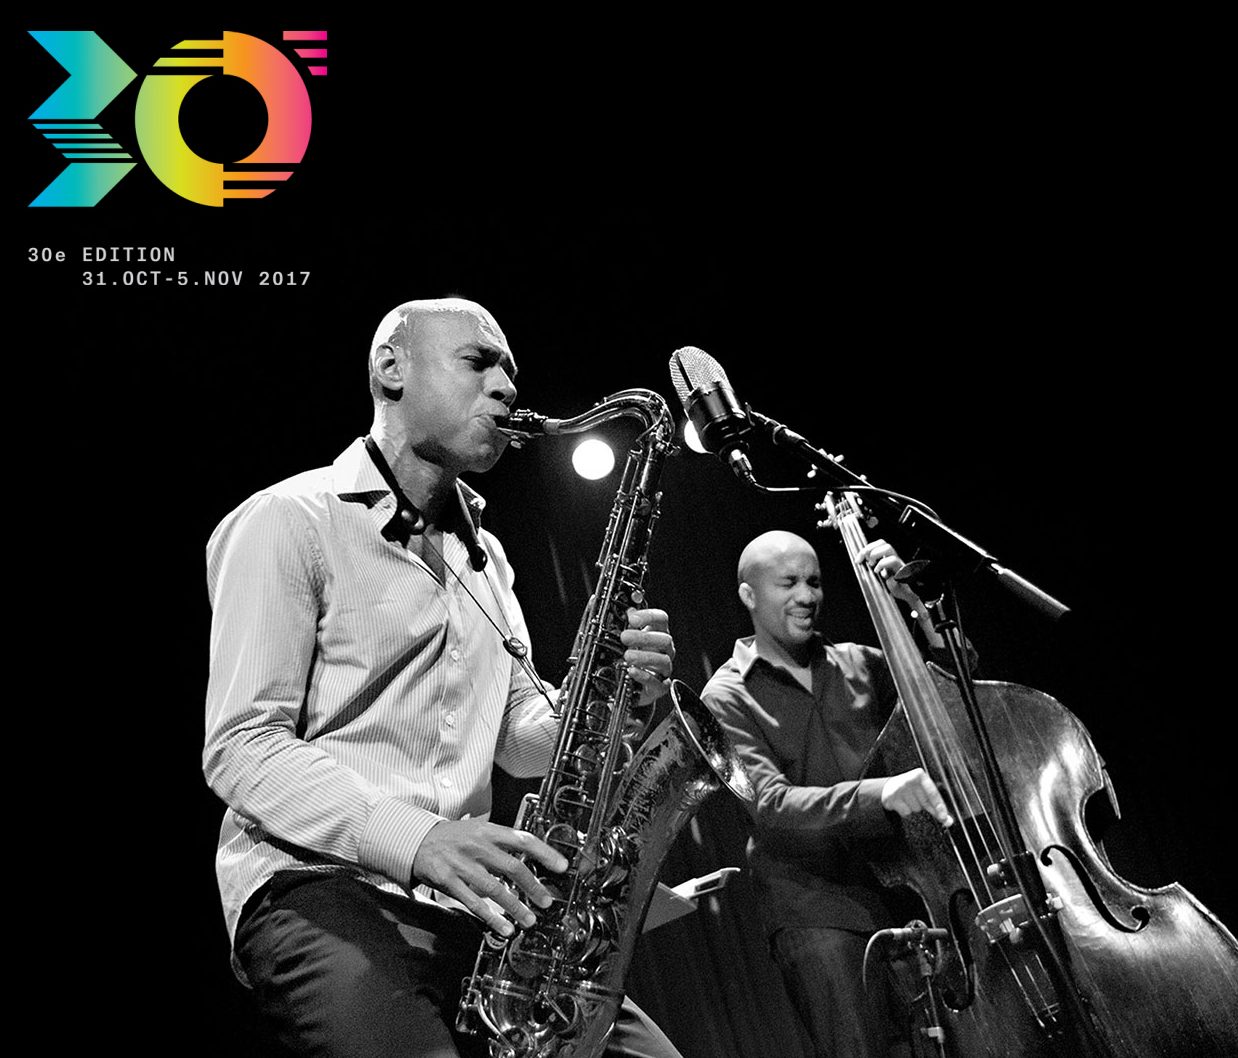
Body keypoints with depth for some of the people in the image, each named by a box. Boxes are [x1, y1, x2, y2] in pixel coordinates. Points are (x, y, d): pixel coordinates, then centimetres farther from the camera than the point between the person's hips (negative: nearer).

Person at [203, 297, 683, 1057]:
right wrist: (411, 838, -24)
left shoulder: (484, 554, 20)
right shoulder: (290, 519, -3)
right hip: (318, 885, -6)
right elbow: (242, 747, -10)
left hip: (466, 898, 6)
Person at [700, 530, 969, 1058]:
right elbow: (770, 804, -14)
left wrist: (915, 605, -2)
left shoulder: (857, 662, 16)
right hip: (816, 904, -4)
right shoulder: (728, 696, 0)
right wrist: (878, 792, -30)